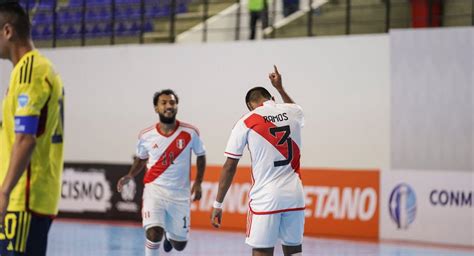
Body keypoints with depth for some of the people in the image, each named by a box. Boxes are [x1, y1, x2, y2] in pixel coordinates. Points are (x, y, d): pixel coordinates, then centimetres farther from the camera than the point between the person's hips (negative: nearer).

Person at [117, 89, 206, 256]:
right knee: (154, 232, -24)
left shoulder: (190, 133, -8)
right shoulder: (146, 136, -4)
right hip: (154, 189, -1)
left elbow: (200, 156, 8)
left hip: (180, 194, 1)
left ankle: (169, 234, 48)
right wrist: (129, 176, -3)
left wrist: (198, 182, -1)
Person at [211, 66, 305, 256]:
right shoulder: (293, 111, 7)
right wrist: (280, 88, 46)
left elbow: (230, 167, -1)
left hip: (265, 197, -4)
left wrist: (218, 204, 3)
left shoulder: (246, 123, -3)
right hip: (295, 194, 4)